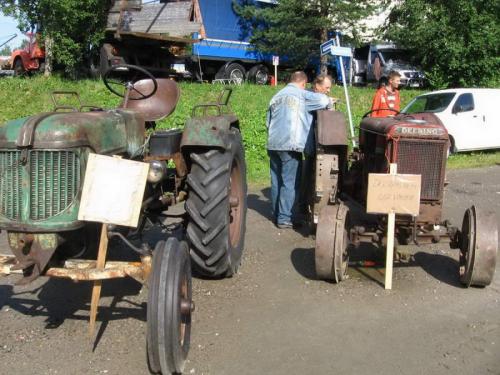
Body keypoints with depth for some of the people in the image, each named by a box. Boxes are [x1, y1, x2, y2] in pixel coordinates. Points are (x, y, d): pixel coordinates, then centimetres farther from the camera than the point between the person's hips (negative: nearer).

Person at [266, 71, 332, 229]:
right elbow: (323, 100, -15)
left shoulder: (276, 97, 19)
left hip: (273, 145, 7)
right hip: (291, 145, -7)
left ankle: (276, 214, 20)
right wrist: (329, 103, 7)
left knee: (276, 181, 12)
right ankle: (284, 218, -3)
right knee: (290, 183, -3)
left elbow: (268, 121, 22)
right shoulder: (302, 95, -1)